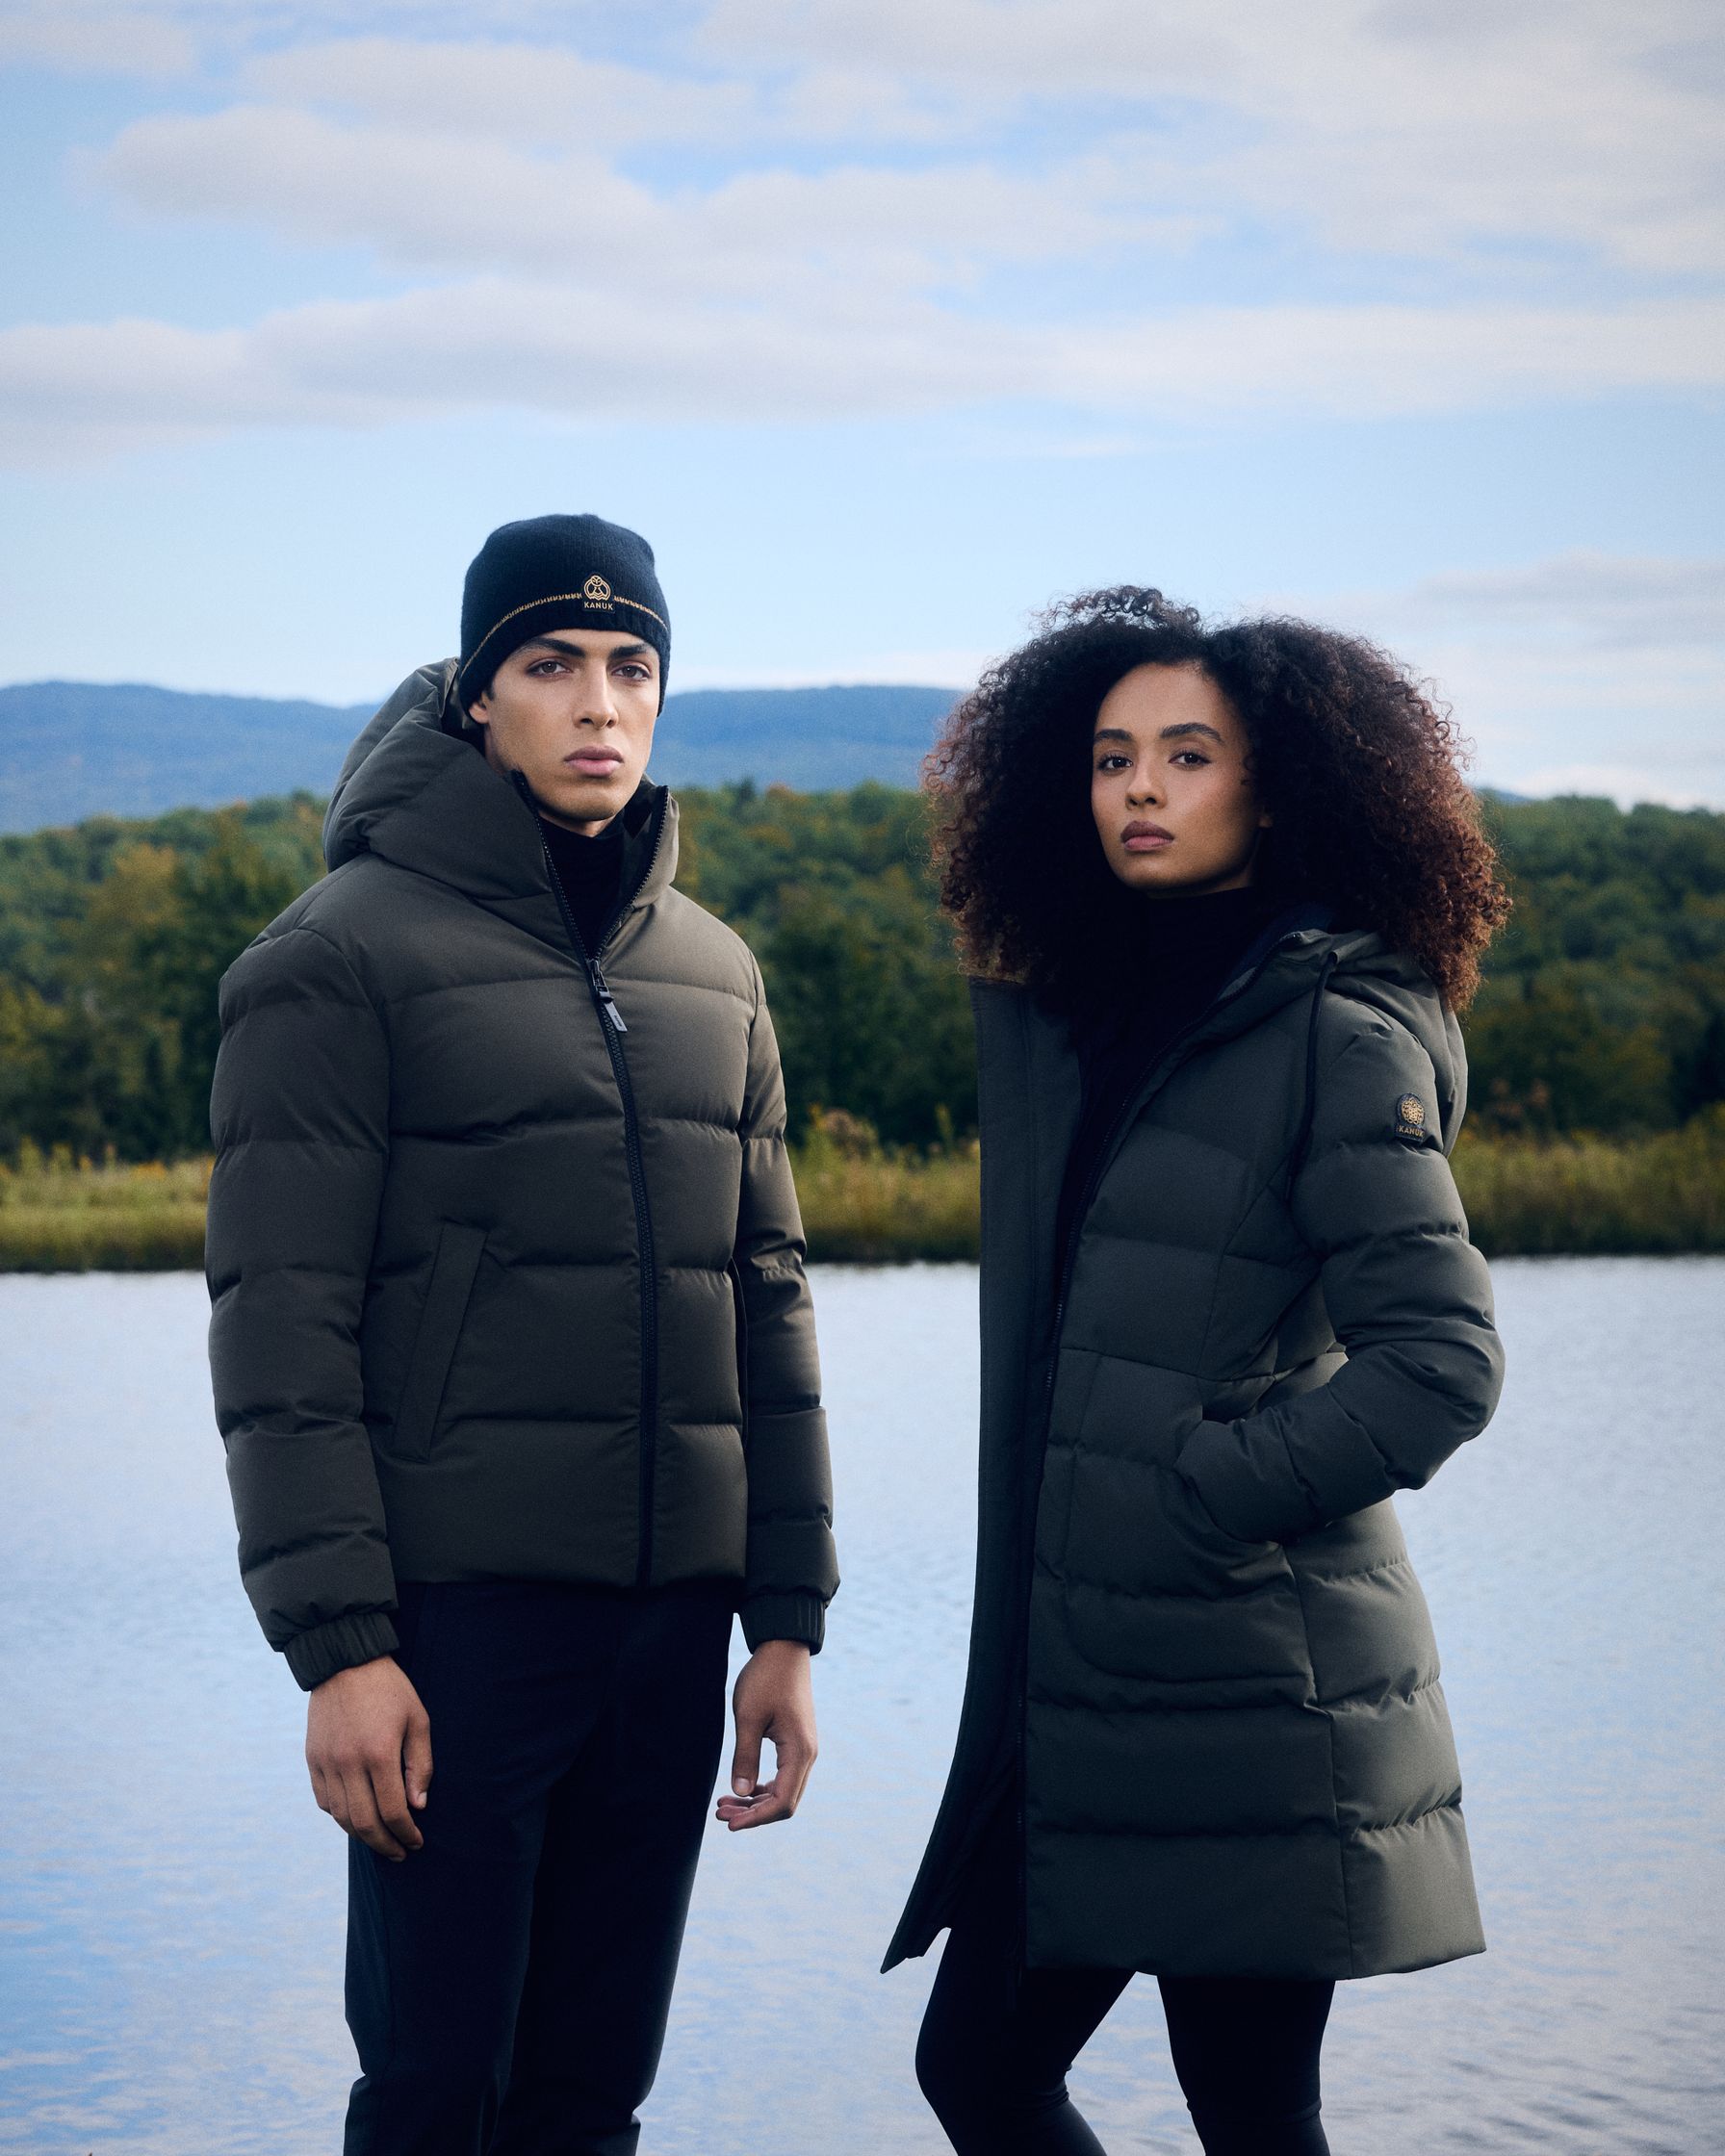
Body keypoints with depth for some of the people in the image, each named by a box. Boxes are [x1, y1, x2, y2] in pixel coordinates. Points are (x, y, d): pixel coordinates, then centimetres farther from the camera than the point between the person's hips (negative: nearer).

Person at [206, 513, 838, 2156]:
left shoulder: (714, 974, 14)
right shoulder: (345, 953, -5)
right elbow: (280, 1325, -10)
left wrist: (786, 1618, 10)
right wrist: (335, 1641, -15)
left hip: (671, 1618, 5)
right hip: (459, 1611, -5)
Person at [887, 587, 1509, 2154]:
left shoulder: (1336, 1038, -10)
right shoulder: (1069, 1019, 12)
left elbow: (1441, 1360, -15)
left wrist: (1199, 1496, -14)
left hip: (1250, 1692, -8)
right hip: (1070, 1685, 8)